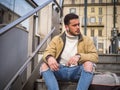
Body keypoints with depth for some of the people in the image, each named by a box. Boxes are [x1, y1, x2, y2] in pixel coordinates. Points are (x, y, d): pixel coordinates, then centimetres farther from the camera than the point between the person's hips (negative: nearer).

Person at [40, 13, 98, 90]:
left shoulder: (86, 40, 6)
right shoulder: (57, 39, 8)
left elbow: (95, 56, -4)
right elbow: (47, 52, -2)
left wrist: (79, 56, -24)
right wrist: (49, 58, -29)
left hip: (77, 71, -1)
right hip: (60, 70, 1)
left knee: (89, 64, -31)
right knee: (44, 66, -25)